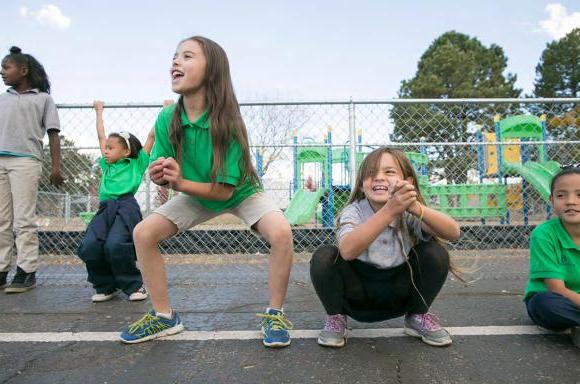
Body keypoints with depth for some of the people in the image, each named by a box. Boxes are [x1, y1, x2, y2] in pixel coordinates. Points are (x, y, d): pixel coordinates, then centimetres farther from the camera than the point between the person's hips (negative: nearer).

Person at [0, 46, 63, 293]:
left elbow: (53, 134, 3)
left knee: (24, 220, -5)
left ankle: (26, 272, -1)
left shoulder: (42, 98, 9)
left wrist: (56, 167, -5)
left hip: (25, 161, -5)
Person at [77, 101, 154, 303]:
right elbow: (101, 136, 36)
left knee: (116, 245, -24)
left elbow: (151, 136, 14)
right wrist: (99, 112, 46)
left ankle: (134, 285, -3)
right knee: (88, 246, -13)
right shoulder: (107, 164, 26)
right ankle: (105, 286, 7)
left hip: (126, 207, -5)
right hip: (105, 209, 6)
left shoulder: (136, 163, 12)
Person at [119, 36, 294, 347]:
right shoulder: (167, 119, -18)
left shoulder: (227, 122, -31)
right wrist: (158, 175, -32)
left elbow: (224, 190, -27)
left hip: (240, 194, -4)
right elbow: (164, 175, -9)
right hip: (196, 195, 4)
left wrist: (179, 182, -38)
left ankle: (274, 314, -5)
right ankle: (164, 317, 9)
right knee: (144, 233, -9)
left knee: (281, 233, -29)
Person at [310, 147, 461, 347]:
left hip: (398, 294, 2)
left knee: (435, 253, -20)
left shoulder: (409, 213, -14)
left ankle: (418, 317, 7)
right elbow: (347, 250, -42)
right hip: (357, 292, -2)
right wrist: (389, 210, -52)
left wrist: (416, 208, -47)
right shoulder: (353, 212, -21)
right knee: (323, 257, -29)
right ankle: (335, 318, 0)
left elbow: (454, 233, -29)